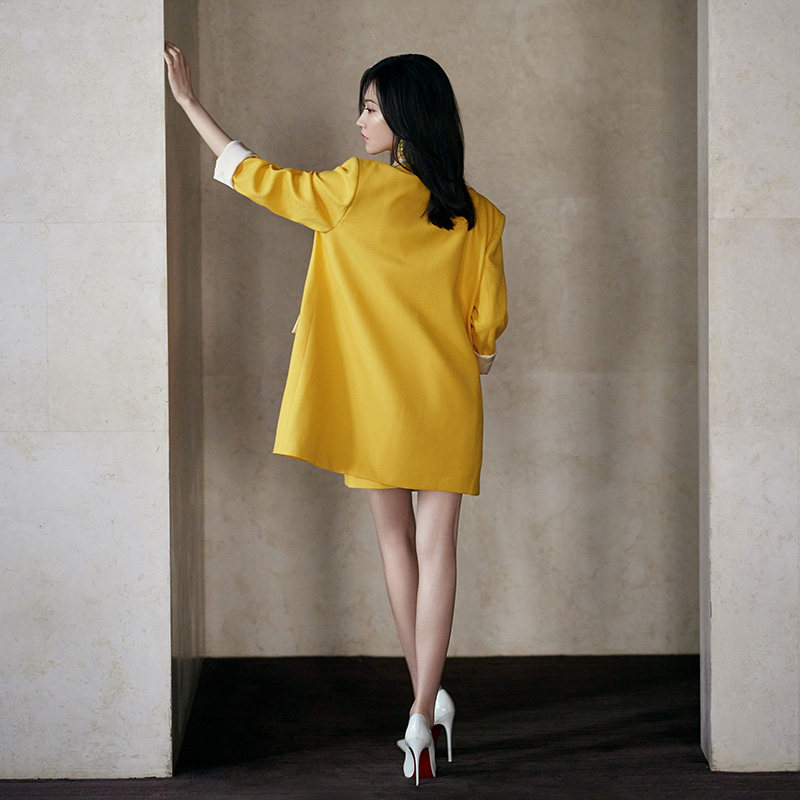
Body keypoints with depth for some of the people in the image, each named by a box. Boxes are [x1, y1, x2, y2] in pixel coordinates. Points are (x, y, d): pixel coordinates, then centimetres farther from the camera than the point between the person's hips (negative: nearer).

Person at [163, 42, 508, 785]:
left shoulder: (360, 188, -10)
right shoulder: (476, 214, -2)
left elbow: (263, 179, 0)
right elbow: (488, 319, -1)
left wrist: (190, 103, 7)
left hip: (378, 401, -2)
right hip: (448, 402, 2)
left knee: (395, 541, 12)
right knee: (435, 548, 2)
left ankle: (425, 702, 15)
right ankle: (424, 712, -4)